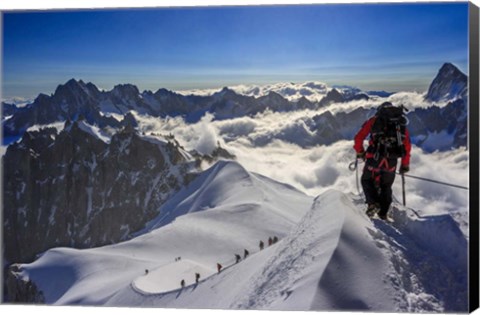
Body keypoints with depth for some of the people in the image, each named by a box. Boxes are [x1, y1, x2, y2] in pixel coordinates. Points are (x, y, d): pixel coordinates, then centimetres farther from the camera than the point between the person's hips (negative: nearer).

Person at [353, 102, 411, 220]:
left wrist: (360, 152, 24)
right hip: (391, 162, 2)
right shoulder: (402, 124, 21)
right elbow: (407, 146, 17)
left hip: (374, 158, -2)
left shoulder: (374, 120, 14)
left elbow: (359, 138, 9)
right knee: (386, 186, 18)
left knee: (367, 180, 17)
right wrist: (405, 165, 24)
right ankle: (383, 214, 14)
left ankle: (372, 203, -4)